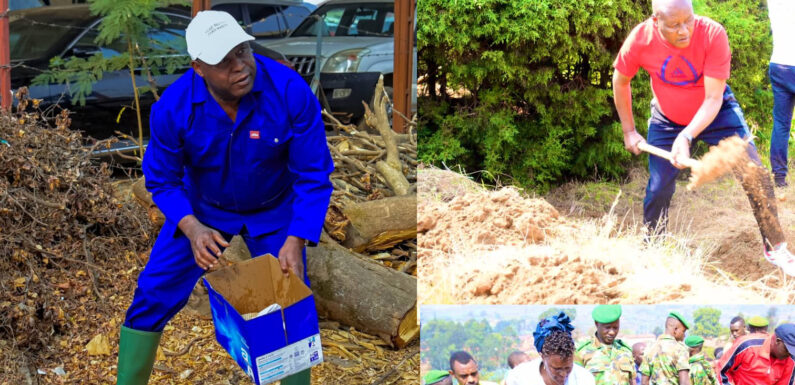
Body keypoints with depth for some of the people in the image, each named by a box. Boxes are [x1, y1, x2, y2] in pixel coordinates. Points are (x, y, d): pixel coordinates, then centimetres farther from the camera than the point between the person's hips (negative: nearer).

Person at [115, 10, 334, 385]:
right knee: (152, 295, -3)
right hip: (201, 210, 1)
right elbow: (162, 181, -13)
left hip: (275, 212, 0)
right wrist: (192, 228, -30)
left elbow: (314, 174, -21)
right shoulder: (173, 108, -28)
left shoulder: (290, 91, -31)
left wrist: (296, 241, -30)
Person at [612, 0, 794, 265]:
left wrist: (686, 138, -40)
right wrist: (629, 131, -2)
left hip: (715, 112, -1)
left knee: (756, 174, -11)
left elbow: (713, 99, -28)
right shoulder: (640, 40, -25)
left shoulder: (712, 34, -32)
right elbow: (620, 81, -5)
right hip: (667, 120, 1)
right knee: (658, 189, 0)